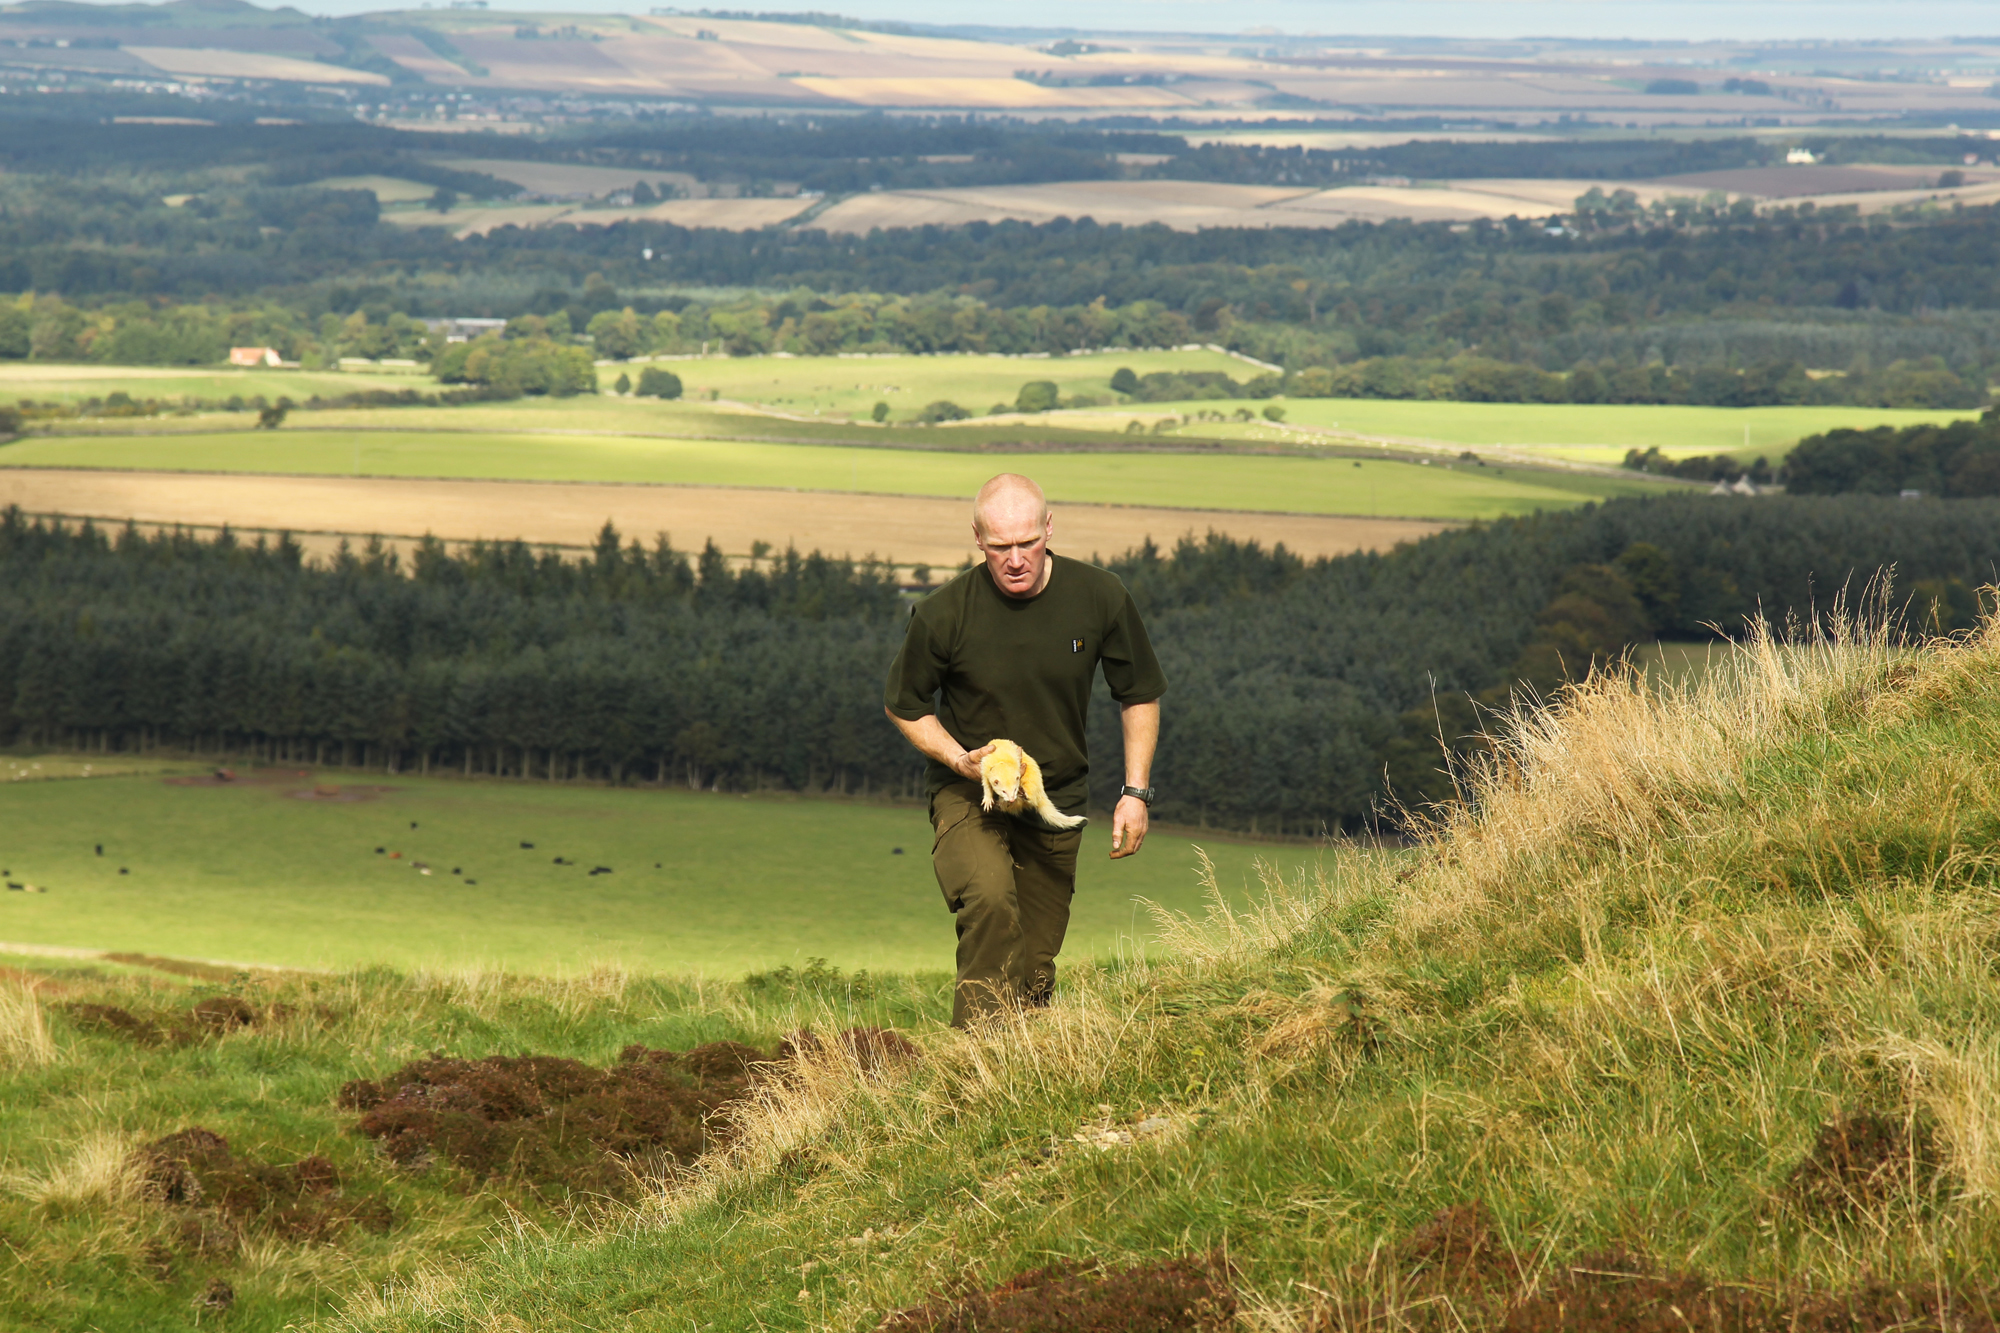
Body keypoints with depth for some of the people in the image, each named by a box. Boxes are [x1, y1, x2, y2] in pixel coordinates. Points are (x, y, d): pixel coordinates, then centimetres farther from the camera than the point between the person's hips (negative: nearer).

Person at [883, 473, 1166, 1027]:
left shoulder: (1100, 597, -11)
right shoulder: (943, 615, -17)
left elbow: (1140, 695, 5)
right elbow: (904, 706, 0)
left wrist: (1136, 792, -2)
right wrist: (962, 761, -15)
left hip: (1057, 799, 3)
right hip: (967, 794, -3)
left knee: (1034, 970, 5)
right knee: (991, 903, -31)